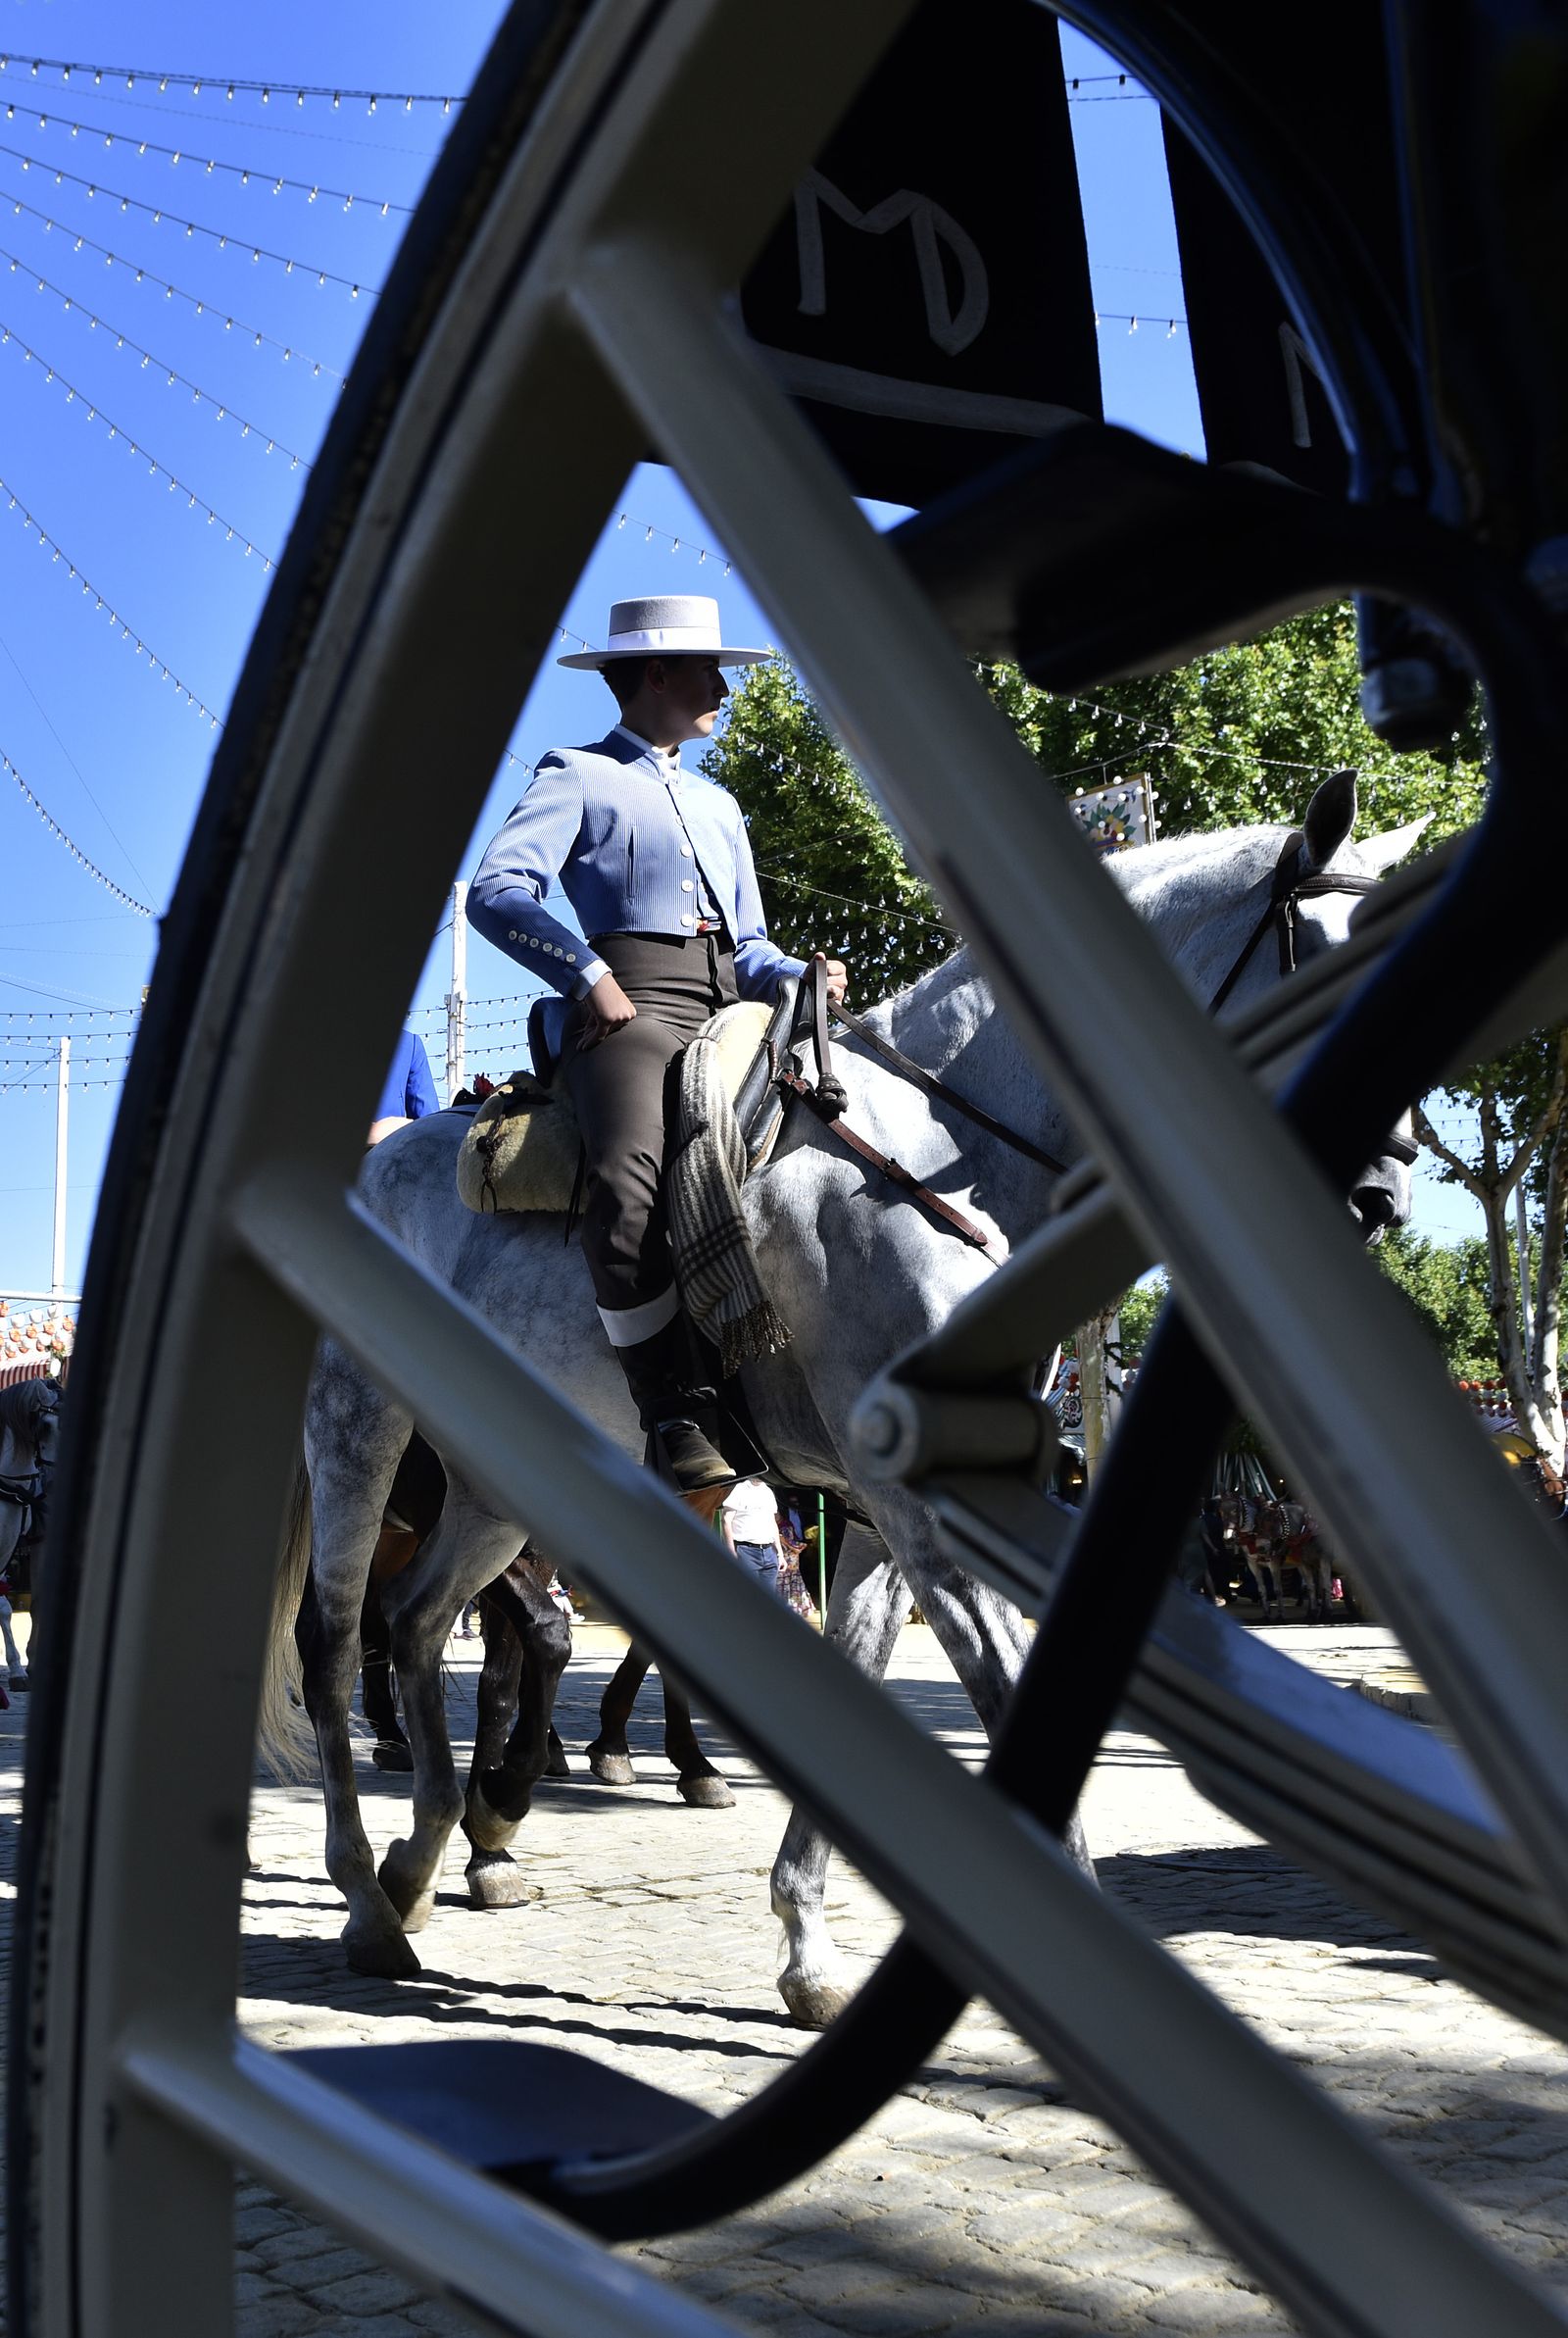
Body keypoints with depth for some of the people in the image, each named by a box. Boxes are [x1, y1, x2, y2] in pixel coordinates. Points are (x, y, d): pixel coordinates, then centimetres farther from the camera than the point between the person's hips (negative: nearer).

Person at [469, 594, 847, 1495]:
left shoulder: (719, 804, 33)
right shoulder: (579, 776, 11)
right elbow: (498, 892, -4)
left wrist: (803, 975, 8)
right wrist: (590, 975, -16)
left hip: (728, 1009, 7)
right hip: (630, 1006, -7)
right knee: (630, 1177, -35)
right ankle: (682, 1420, -36)